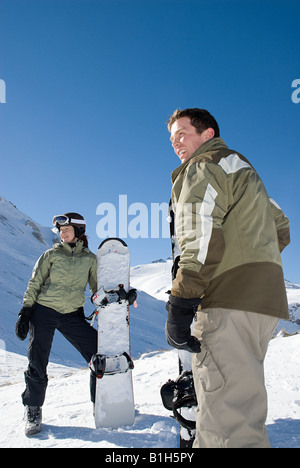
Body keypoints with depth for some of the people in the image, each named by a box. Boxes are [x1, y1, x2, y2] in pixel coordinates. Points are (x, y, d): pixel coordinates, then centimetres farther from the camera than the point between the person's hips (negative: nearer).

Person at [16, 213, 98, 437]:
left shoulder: (90, 258, 7)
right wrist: (25, 312, -3)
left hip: (72, 315, 1)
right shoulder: (52, 255, 3)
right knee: (37, 365, 1)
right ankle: (33, 412, 25)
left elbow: (97, 288, 12)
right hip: (43, 312, -1)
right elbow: (34, 284, 4)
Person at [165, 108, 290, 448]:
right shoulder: (243, 168, 29)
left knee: (226, 423, -12)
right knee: (240, 409, 18)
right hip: (266, 296, 10)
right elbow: (281, 229, 31)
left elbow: (200, 241, -15)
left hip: (230, 302, -10)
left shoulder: (203, 167, 0)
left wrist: (179, 306, -19)